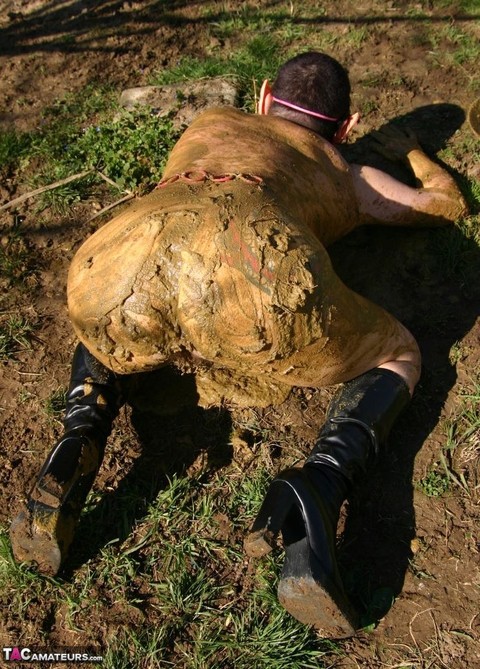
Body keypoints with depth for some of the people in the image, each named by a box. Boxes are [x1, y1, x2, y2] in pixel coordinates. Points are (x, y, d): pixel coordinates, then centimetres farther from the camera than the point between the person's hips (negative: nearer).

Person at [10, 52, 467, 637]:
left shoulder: (211, 122, 42)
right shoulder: (345, 175, 37)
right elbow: (447, 204, 53)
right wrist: (408, 150, 72)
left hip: (122, 248, 4)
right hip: (251, 266, -2)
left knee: (104, 332, 40)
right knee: (399, 358, 23)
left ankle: (80, 437, 9)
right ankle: (319, 486, -6)